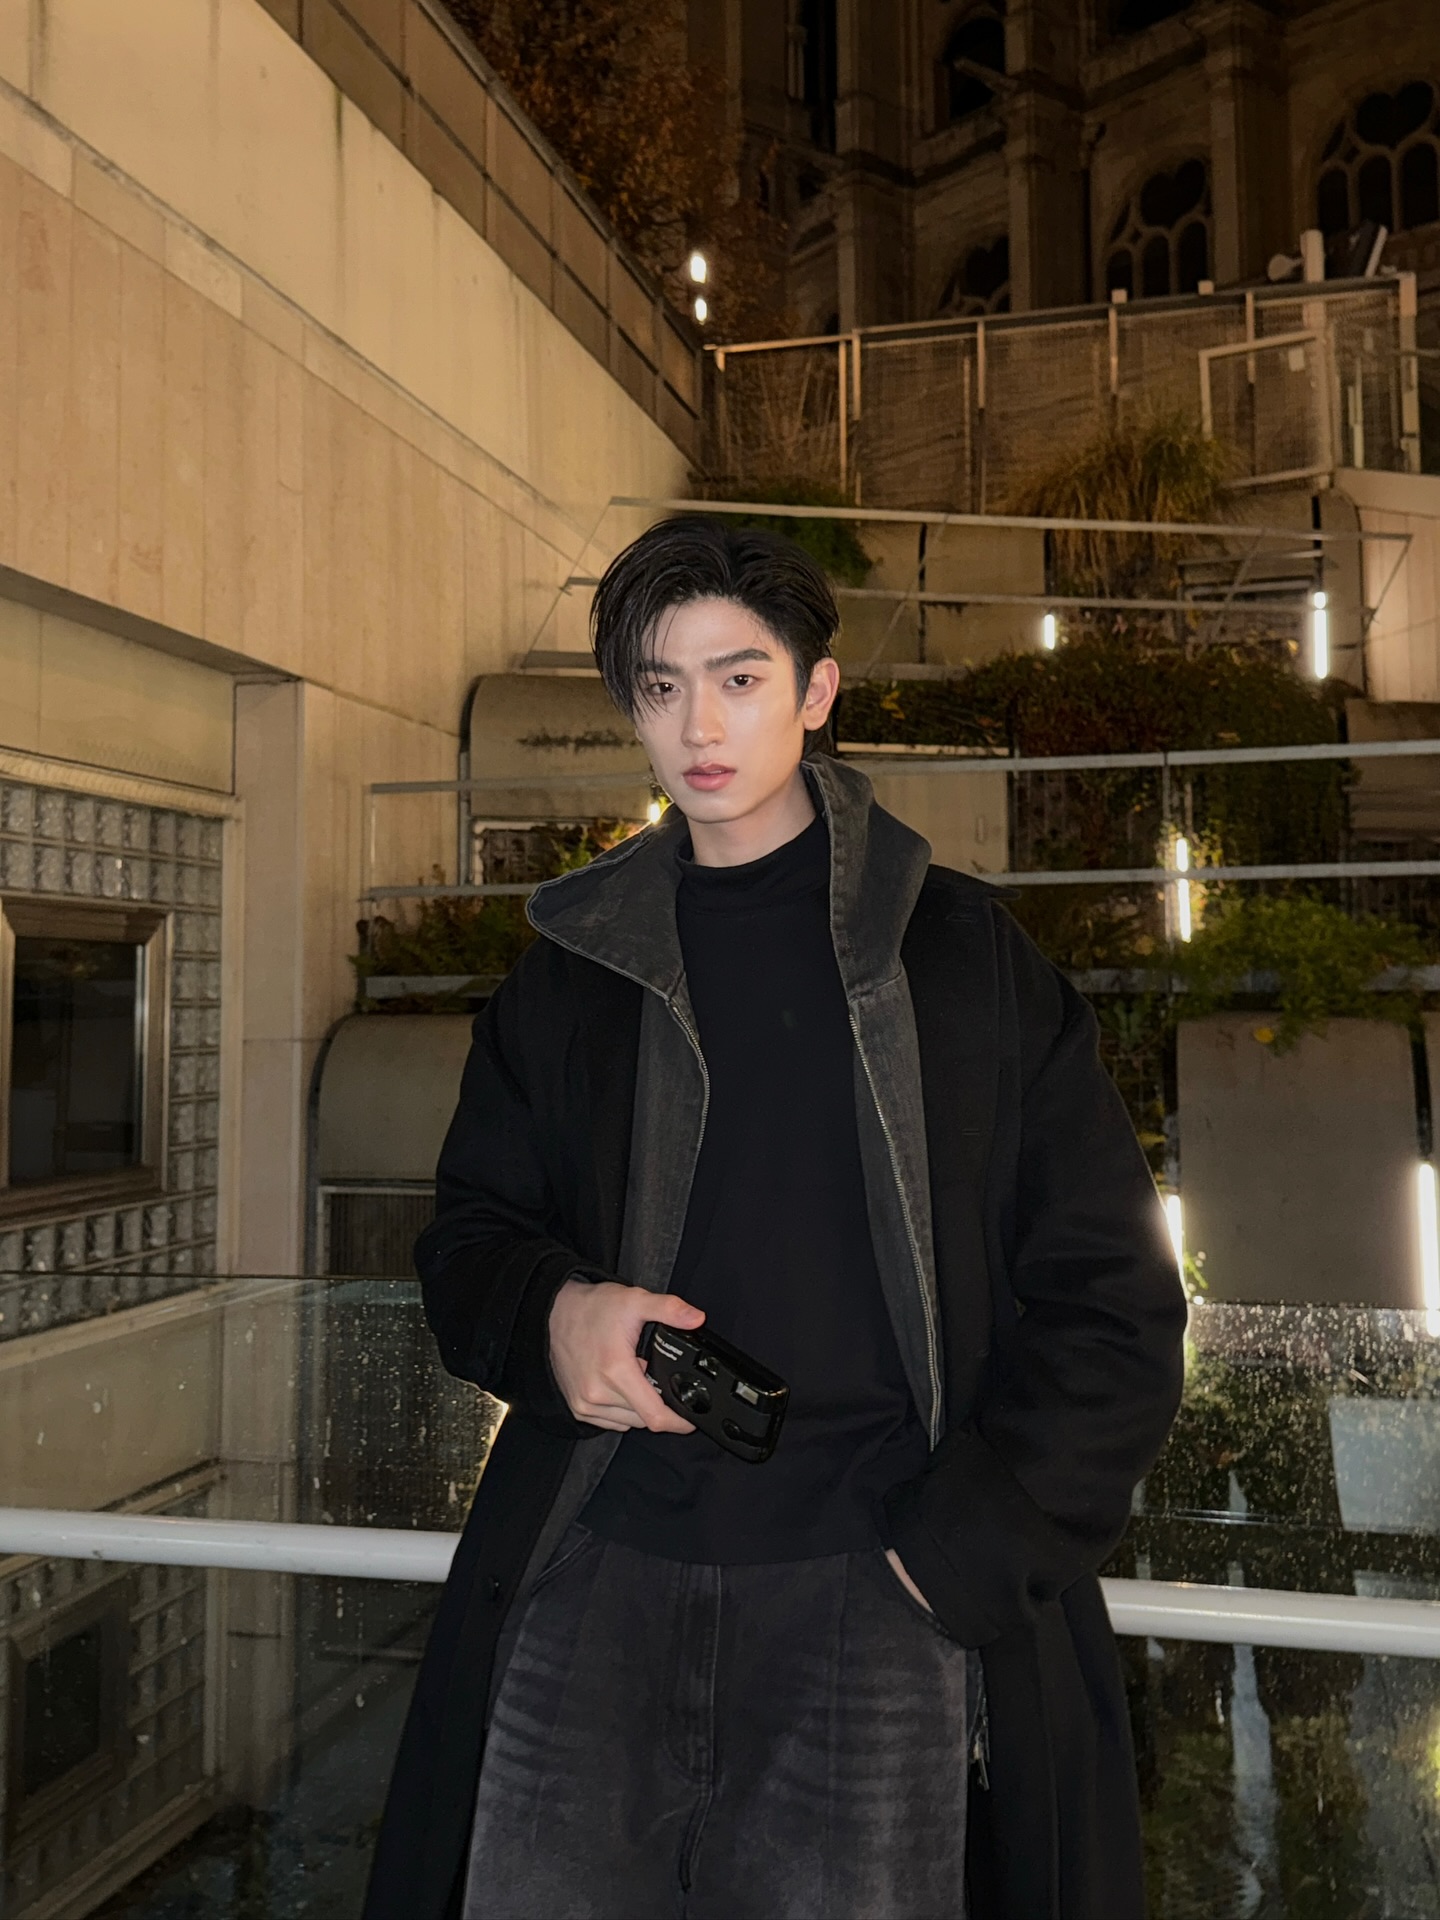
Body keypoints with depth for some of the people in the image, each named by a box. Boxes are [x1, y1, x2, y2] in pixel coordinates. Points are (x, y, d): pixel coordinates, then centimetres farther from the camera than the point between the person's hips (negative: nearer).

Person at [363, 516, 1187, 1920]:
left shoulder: (960, 952, 2)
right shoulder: (570, 971, 11)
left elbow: (1109, 1295, 2)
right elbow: (469, 1233, 17)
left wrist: (963, 1543, -7)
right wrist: (547, 1316, -6)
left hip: (875, 1589, -2)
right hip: (598, 1578, 3)